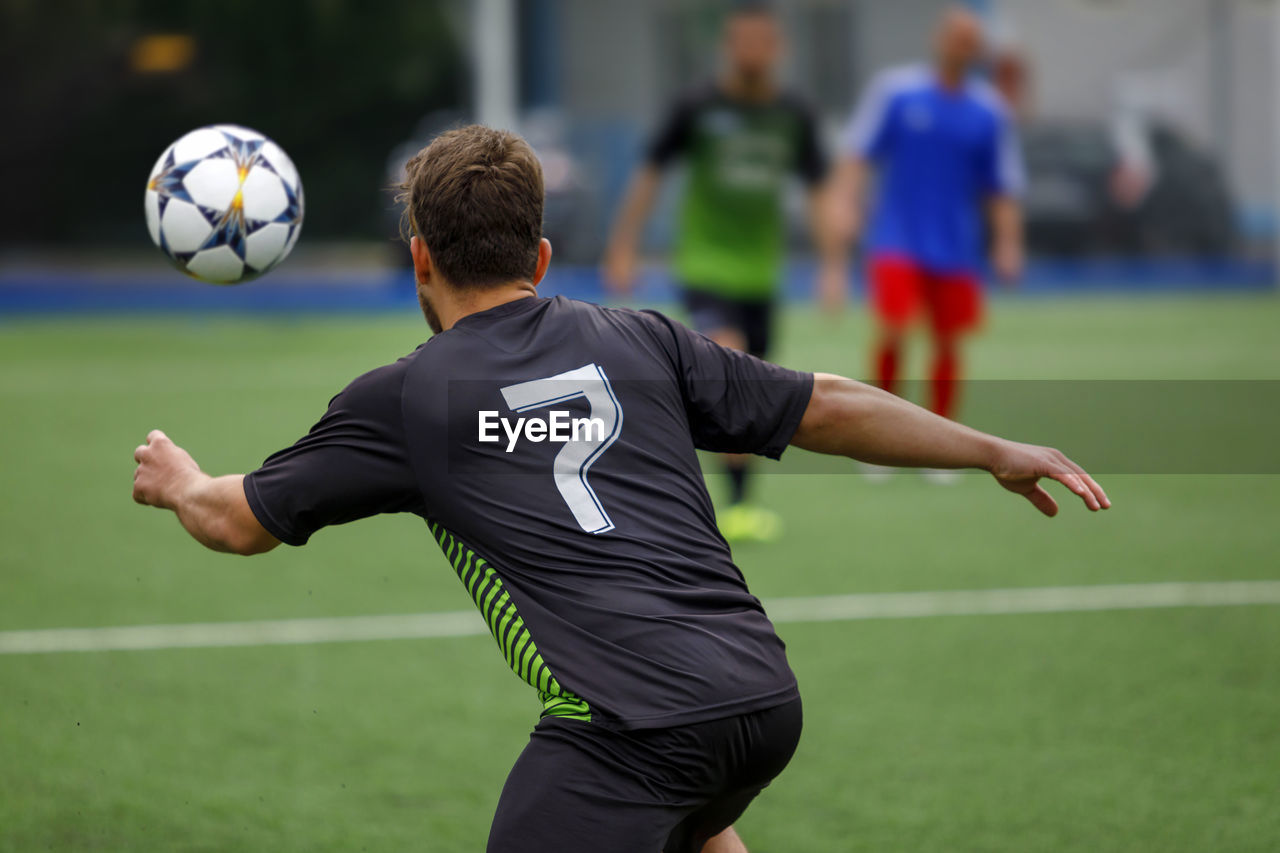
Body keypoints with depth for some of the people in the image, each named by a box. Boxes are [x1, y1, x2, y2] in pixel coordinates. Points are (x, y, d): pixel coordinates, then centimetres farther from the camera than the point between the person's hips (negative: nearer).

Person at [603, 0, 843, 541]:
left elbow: (816, 191, 9)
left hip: (759, 274, 4)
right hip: (704, 268, -4)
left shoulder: (793, 117, 3)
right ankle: (737, 502, -20)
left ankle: (737, 508, 19)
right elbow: (650, 176, 1)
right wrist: (622, 249, -3)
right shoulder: (697, 109, -6)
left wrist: (832, 261, 0)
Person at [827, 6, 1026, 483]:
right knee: (891, 331, -17)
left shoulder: (990, 112, 3)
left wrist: (1007, 243, -1)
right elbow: (857, 153, 1)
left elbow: (1002, 188, 8)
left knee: (948, 344, 4)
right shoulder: (894, 90, -2)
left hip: (956, 248, 3)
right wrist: (845, 201, -13)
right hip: (898, 241, -3)